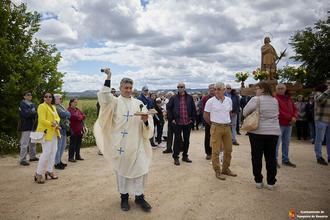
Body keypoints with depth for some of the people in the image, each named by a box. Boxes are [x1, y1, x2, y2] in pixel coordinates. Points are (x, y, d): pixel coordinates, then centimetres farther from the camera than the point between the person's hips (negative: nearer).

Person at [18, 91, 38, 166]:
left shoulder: (32, 104, 16)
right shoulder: (22, 104, -7)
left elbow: (35, 113, 9)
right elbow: (26, 114, -19)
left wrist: (30, 113, -10)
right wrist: (33, 113, -6)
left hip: (32, 126, 8)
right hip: (26, 126, -8)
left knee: (32, 142, 15)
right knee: (24, 143, -7)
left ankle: (32, 156, 26)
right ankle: (22, 160, -2)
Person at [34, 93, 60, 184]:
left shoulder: (53, 107, 18)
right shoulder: (42, 106, -8)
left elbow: (57, 117, 13)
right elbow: (42, 120, -17)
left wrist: (56, 122, -9)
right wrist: (53, 125, -17)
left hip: (54, 133, 9)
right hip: (46, 132, -8)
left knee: (53, 152, 9)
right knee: (46, 153, -11)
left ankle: (49, 171, 19)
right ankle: (38, 174, -2)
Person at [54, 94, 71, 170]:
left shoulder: (60, 106, 17)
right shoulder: (55, 107, -15)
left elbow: (68, 114, 13)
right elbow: (66, 114, -21)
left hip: (64, 129, 10)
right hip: (59, 129, -10)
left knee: (63, 146, 17)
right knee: (58, 146, -3)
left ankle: (59, 161, 29)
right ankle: (57, 163, 6)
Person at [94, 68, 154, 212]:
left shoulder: (138, 103, 7)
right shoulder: (115, 102, 0)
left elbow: (148, 122, 4)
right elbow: (103, 97, -22)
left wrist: (145, 121, -19)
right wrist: (108, 78, -24)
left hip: (136, 143, 2)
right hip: (121, 143, -2)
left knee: (140, 168, 3)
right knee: (122, 169, 9)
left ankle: (139, 196, 20)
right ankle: (124, 197, 25)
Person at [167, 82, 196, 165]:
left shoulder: (189, 98, 4)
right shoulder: (174, 98, 0)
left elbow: (193, 109, 8)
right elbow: (169, 109, 3)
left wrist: (192, 118, 3)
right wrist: (171, 119, -2)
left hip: (188, 123, 2)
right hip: (177, 123, -2)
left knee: (186, 140, 11)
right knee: (177, 140, 1)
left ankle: (185, 156, 25)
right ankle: (175, 157, 12)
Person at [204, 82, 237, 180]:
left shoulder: (229, 100, 4)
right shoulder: (210, 101, -8)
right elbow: (205, 116, -2)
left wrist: (226, 122, 12)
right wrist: (213, 124, 6)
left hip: (227, 127, 5)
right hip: (216, 128, -5)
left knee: (228, 149, 13)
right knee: (216, 151, 1)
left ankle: (225, 169, 29)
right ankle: (217, 171, 13)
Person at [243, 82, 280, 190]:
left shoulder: (256, 99, -8)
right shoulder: (275, 101, 8)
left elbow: (245, 112, -5)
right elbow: (276, 114, 15)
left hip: (258, 131, -4)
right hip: (273, 132, 4)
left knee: (257, 157, 7)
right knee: (271, 157, 9)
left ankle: (258, 181, 15)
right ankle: (271, 183, 15)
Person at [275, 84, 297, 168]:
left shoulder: (289, 99, 16)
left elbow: (294, 109, 15)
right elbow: (279, 112, -17)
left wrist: (294, 117, -4)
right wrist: (290, 117, -16)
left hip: (289, 124, 8)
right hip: (279, 124, -8)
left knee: (286, 143, 13)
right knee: (277, 143, -4)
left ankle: (285, 160, 23)